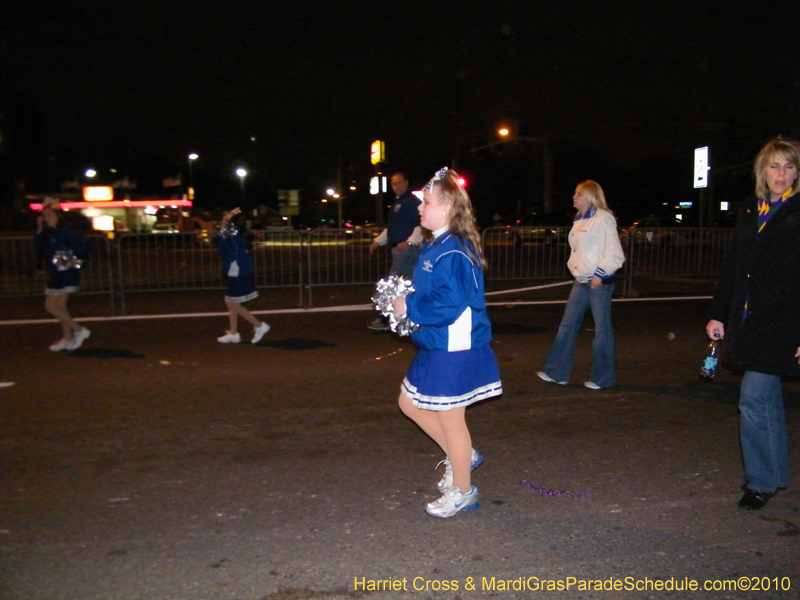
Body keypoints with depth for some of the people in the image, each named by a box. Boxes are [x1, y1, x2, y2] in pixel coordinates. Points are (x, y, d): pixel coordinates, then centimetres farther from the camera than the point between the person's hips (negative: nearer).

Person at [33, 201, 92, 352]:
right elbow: (40, 250, 6)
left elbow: (83, 242, -24)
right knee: (60, 306, 14)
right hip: (57, 274, 10)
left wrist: (77, 259, -19)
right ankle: (68, 339, 22)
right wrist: (39, 231, 2)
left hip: (65, 275, -10)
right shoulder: (49, 233, 12)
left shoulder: (63, 232, -15)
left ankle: (79, 330, -1)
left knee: (51, 306, -8)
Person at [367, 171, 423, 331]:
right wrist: (378, 241, 24)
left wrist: (410, 241, -30)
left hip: (406, 248, -10)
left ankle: (386, 319, -5)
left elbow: (421, 225, -20)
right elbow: (390, 227, 30)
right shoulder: (397, 202, 21)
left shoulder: (413, 201, -10)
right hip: (398, 249, 10)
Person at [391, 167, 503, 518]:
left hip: (454, 350, -10)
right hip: (435, 346, 10)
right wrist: (406, 301, 4)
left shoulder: (453, 253, -23)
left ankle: (462, 491, 26)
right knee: (410, 403, 20)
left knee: (450, 420, 5)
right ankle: (462, 456, 35)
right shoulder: (434, 247, 9)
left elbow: (448, 304, -30)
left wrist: (409, 308, -19)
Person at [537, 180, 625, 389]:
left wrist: (600, 274, -18)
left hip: (599, 282, -8)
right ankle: (557, 372, 14)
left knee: (602, 329, 1)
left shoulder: (603, 218, -10)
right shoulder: (579, 220, 15)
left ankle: (603, 378, 12)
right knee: (568, 325, 8)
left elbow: (614, 252, -15)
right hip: (581, 281, 9)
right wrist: (574, 268, 11)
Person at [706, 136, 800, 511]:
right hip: (748, 321, 6)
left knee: (754, 399, -8)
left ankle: (761, 481, 8)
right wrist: (718, 314, 12)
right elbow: (731, 266, 15)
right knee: (767, 398, 16)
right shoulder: (749, 212, 12)